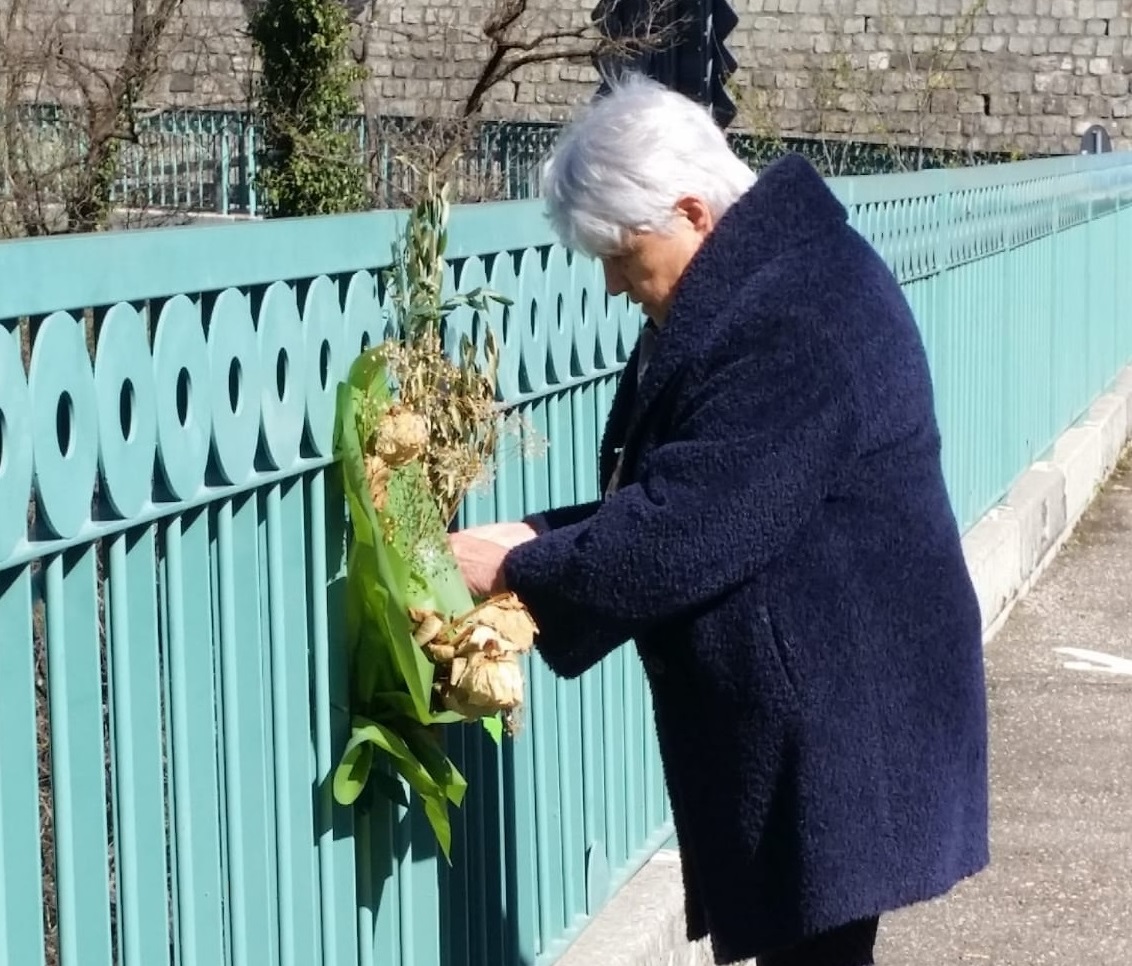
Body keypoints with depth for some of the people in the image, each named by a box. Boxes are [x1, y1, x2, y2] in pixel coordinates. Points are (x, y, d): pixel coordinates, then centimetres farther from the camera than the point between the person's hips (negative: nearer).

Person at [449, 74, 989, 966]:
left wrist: (520, 567, -14)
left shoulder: (790, 320, -23)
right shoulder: (752, 288, 10)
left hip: (833, 711, -10)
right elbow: (673, 496, 16)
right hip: (793, 701, 10)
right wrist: (541, 538, 2)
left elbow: (683, 533, -25)